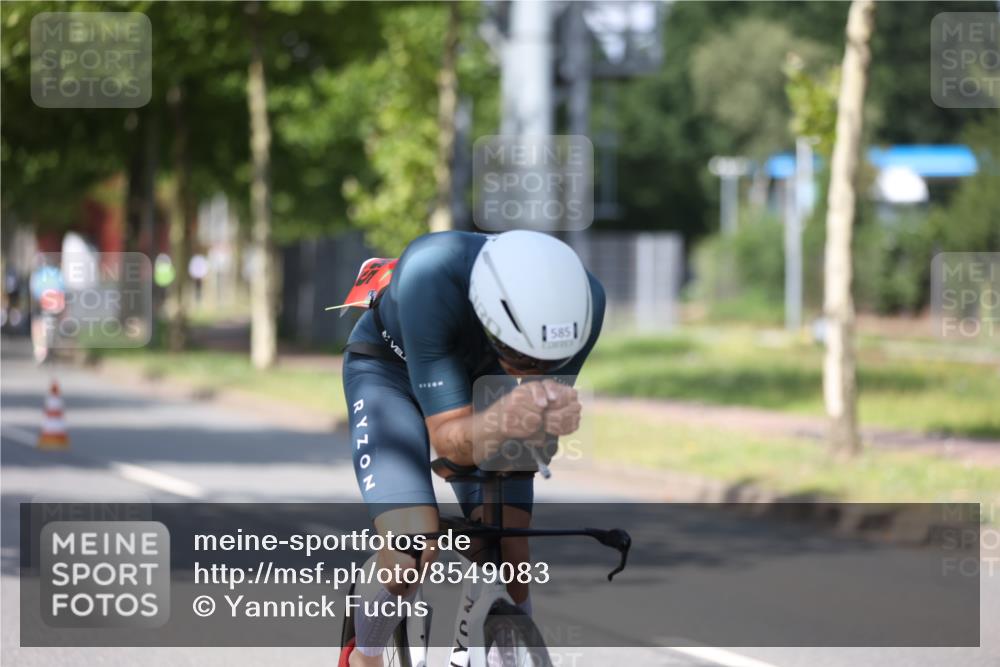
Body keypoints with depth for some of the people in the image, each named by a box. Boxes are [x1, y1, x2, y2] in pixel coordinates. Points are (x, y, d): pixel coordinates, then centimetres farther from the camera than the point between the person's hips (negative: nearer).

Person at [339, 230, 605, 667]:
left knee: (510, 557, -10)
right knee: (411, 554, -21)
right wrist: (499, 421, -60)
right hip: (391, 371, -4)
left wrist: (552, 417, -47)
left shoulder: (579, 299, -32)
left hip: (483, 379, 4)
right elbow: (449, 439, -38)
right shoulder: (431, 276, -43)